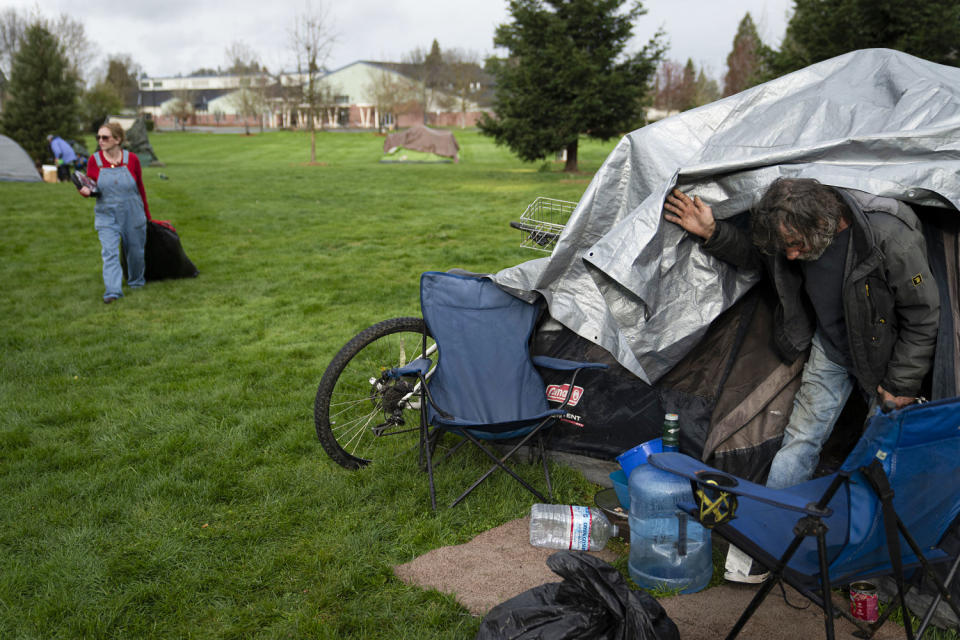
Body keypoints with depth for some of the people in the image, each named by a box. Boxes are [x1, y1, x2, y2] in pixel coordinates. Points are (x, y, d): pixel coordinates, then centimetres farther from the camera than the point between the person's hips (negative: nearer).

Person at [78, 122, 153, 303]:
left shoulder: (131, 159, -4)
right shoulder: (94, 160, -3)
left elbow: (140, 188, 5)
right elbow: (90, 186, 5)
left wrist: (147, 216, 11)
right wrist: (87, 191, -22)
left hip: (133, 215, 0)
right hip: (107, 216, 0)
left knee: (135, 251, 14)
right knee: (109, 253, -12)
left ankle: (136, 281, 38)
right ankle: (112, 291, -16)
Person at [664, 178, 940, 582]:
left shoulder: (890, 237, -34)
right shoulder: (793, 232, -21)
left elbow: (923, 317, -21)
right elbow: (753, 255, 4)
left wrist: (902, 384, -14)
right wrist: (712, 233, -14)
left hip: (886, 354, -3)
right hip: (830, 348, 4)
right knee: (802, 437, 2)